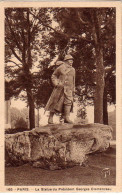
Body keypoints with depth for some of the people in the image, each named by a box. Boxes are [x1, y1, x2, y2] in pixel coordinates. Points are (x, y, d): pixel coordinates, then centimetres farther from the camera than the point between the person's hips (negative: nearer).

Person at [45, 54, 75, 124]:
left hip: (68, 89, 4)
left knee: (69, 101, -15)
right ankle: (50, 118, 11)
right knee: (55, 103, 1)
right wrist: (56, 84, -9)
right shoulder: (61, 68, -1)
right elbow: (53, 76, 5)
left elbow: (73, 81, 21)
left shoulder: (73, 70, 14)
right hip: (59, 88, -4)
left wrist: (73, 90, 18)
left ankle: (66, 118, -18)